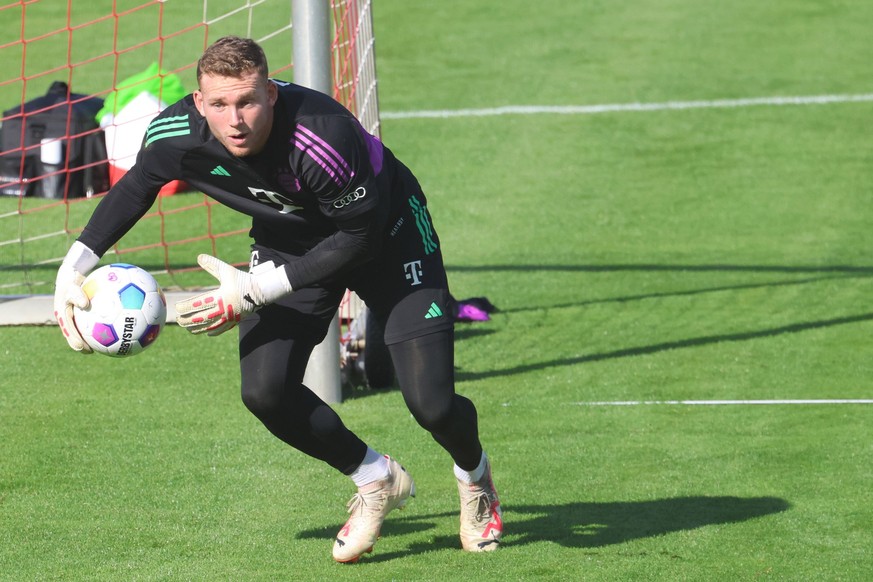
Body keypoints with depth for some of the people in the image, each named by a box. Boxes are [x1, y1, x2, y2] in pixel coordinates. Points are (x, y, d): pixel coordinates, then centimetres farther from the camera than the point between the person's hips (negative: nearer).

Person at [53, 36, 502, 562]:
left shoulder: (324, 137, -42)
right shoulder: (177, 135, -27)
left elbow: (359, 238, -28)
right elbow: (135, 188, -3)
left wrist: (257, 291, -31)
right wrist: (75, 266, -12)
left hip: (386, 229, -4)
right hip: (288, 238, 5)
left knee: (431, 403, -13)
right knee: (265, 392, -13)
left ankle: (475, 478, 26)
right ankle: (376, 481, 15)